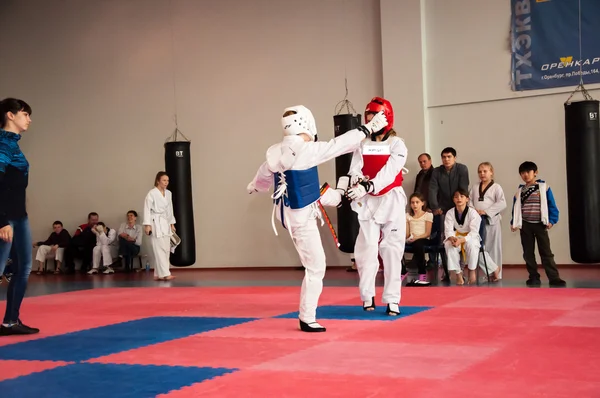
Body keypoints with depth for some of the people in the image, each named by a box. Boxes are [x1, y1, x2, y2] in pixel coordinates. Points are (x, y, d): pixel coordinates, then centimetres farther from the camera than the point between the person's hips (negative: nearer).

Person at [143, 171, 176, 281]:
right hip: (156, 223, -8)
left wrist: (172, 224, 17)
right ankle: (165, 274, -12)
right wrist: (147, 225, -17)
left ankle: (158, 274, 15)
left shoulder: (168, 193, 11)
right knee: (160, 249, -11)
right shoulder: (152, 193, -9)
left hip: (165, 224, 8)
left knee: (166, 249, 8)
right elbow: (147, 209, -11)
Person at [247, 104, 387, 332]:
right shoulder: (304, 150, -27)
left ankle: (342, 196, 70)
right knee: (316, 267, 2)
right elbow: (338, 144, -22)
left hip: (288, 210, 9)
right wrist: (368, 129, -12)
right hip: (301, 217, -9)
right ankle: (307, 319, 11)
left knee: (326, 195, 35)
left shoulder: (275, 152, -3)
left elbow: (264, 174, 17)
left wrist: (254, 186, 40)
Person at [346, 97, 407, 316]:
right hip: (368, 202, 3)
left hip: (391, 201, -2)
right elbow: (354, 169, -4)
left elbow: (389, 172, -17)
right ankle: (367, 296, 10)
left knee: (392, 250, -1)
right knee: (366, 249, -2)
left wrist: (368, 186, -31)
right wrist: (358, 180, -28)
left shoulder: (397, 144, -3)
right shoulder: (363, 145, 8)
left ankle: (392, 300, 5)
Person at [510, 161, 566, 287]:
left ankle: (554, 278, -4)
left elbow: (551, 205, -3)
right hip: (525, 225, 3)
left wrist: (551, 220, -10)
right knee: (528, 253, 6)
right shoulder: (519, 191, 7)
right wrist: (514, 222, 4)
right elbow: (515, 208, 11)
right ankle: (534, 277, 15)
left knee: (546, 252, -4)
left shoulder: (544, 187, -2)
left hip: (540, 224, -3)